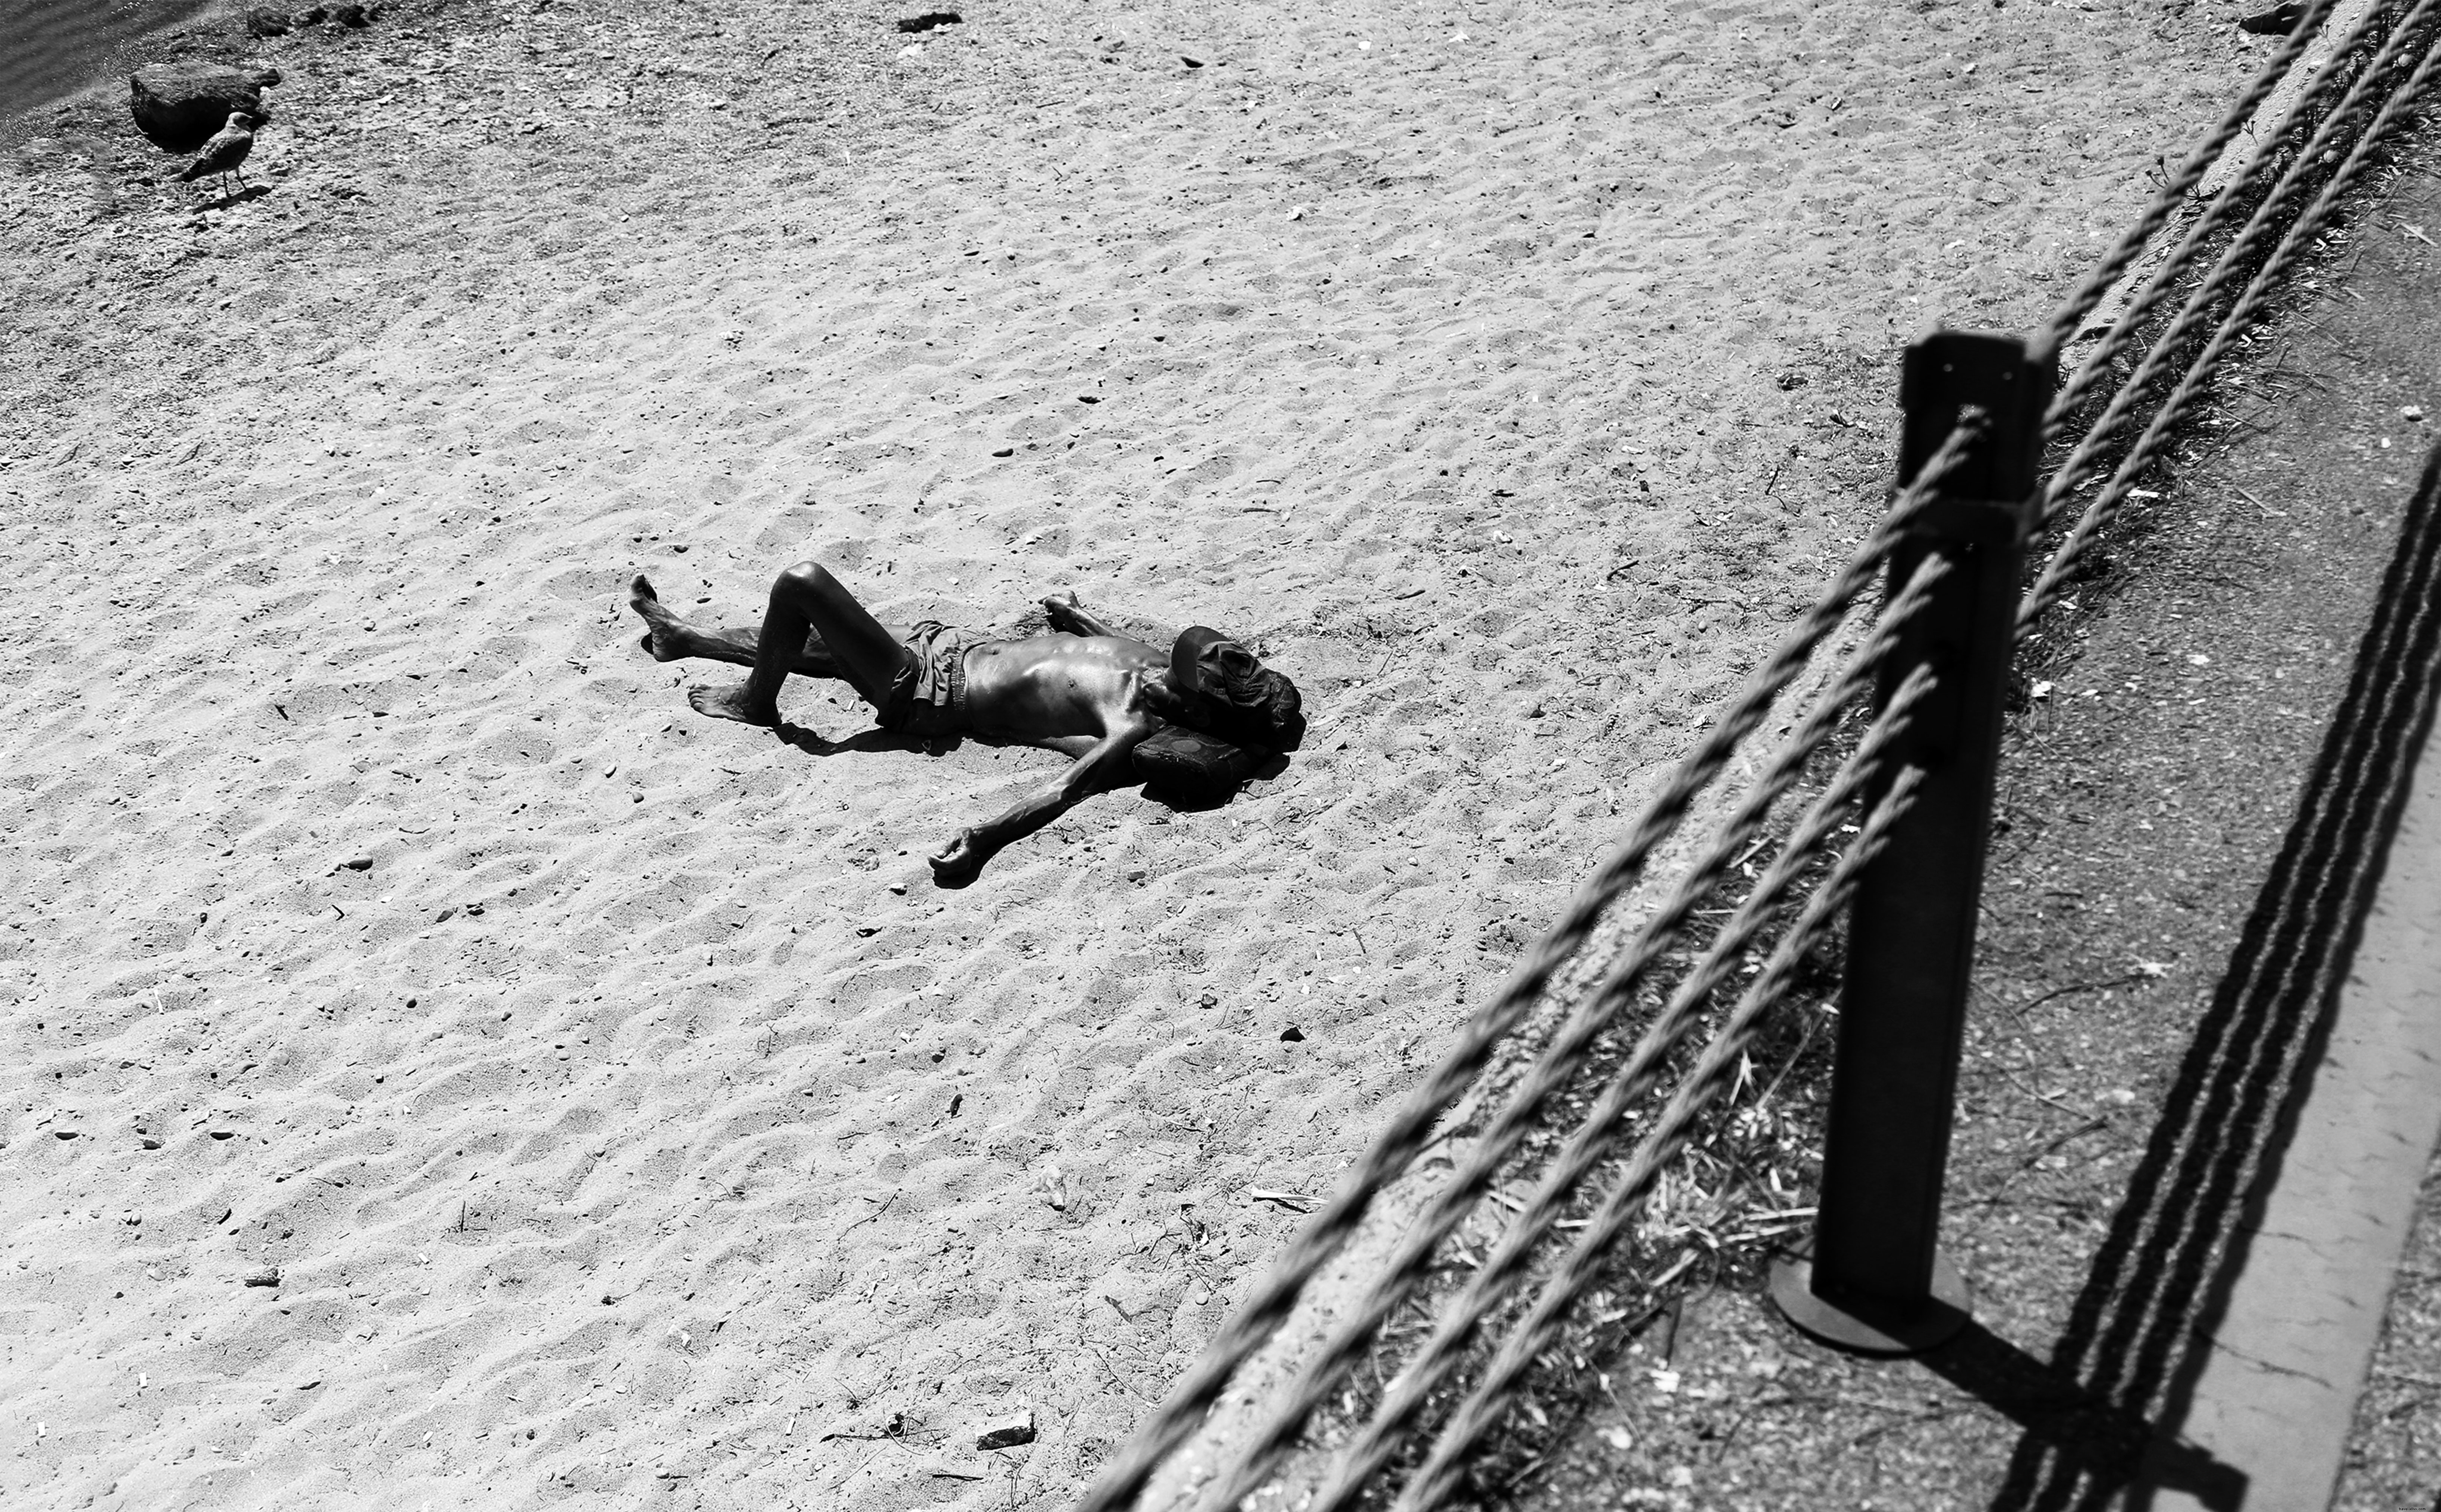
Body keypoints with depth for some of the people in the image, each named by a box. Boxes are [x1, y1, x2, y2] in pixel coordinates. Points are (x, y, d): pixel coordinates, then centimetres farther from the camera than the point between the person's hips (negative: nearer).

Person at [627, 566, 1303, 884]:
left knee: (801, 582, -11)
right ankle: (683, 635, 51)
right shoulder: (1156, 664, -5)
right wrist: (1075, 614, 37)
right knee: (788, 641, 23)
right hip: (950, 646, 8)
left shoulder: (1136, 729, -29)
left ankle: (754, 703, 15)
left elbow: (1069, 785, -43)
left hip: (923, 694, -8)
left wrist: (984, 838, -58)